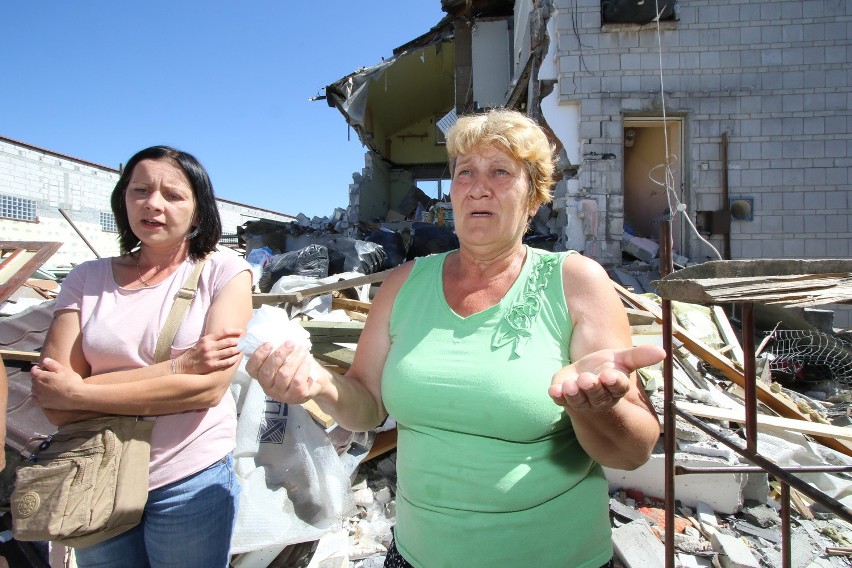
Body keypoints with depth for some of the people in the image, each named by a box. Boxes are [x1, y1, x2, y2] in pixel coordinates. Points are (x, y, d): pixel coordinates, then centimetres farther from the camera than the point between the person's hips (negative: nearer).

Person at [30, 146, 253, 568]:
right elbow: (53, 404, -8)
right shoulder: (86, 279, 0)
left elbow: (209, 387, -16)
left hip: (190, 481, -2)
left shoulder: (224, 271, -6)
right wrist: (178, 367, -19)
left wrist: (77, 394, -12)